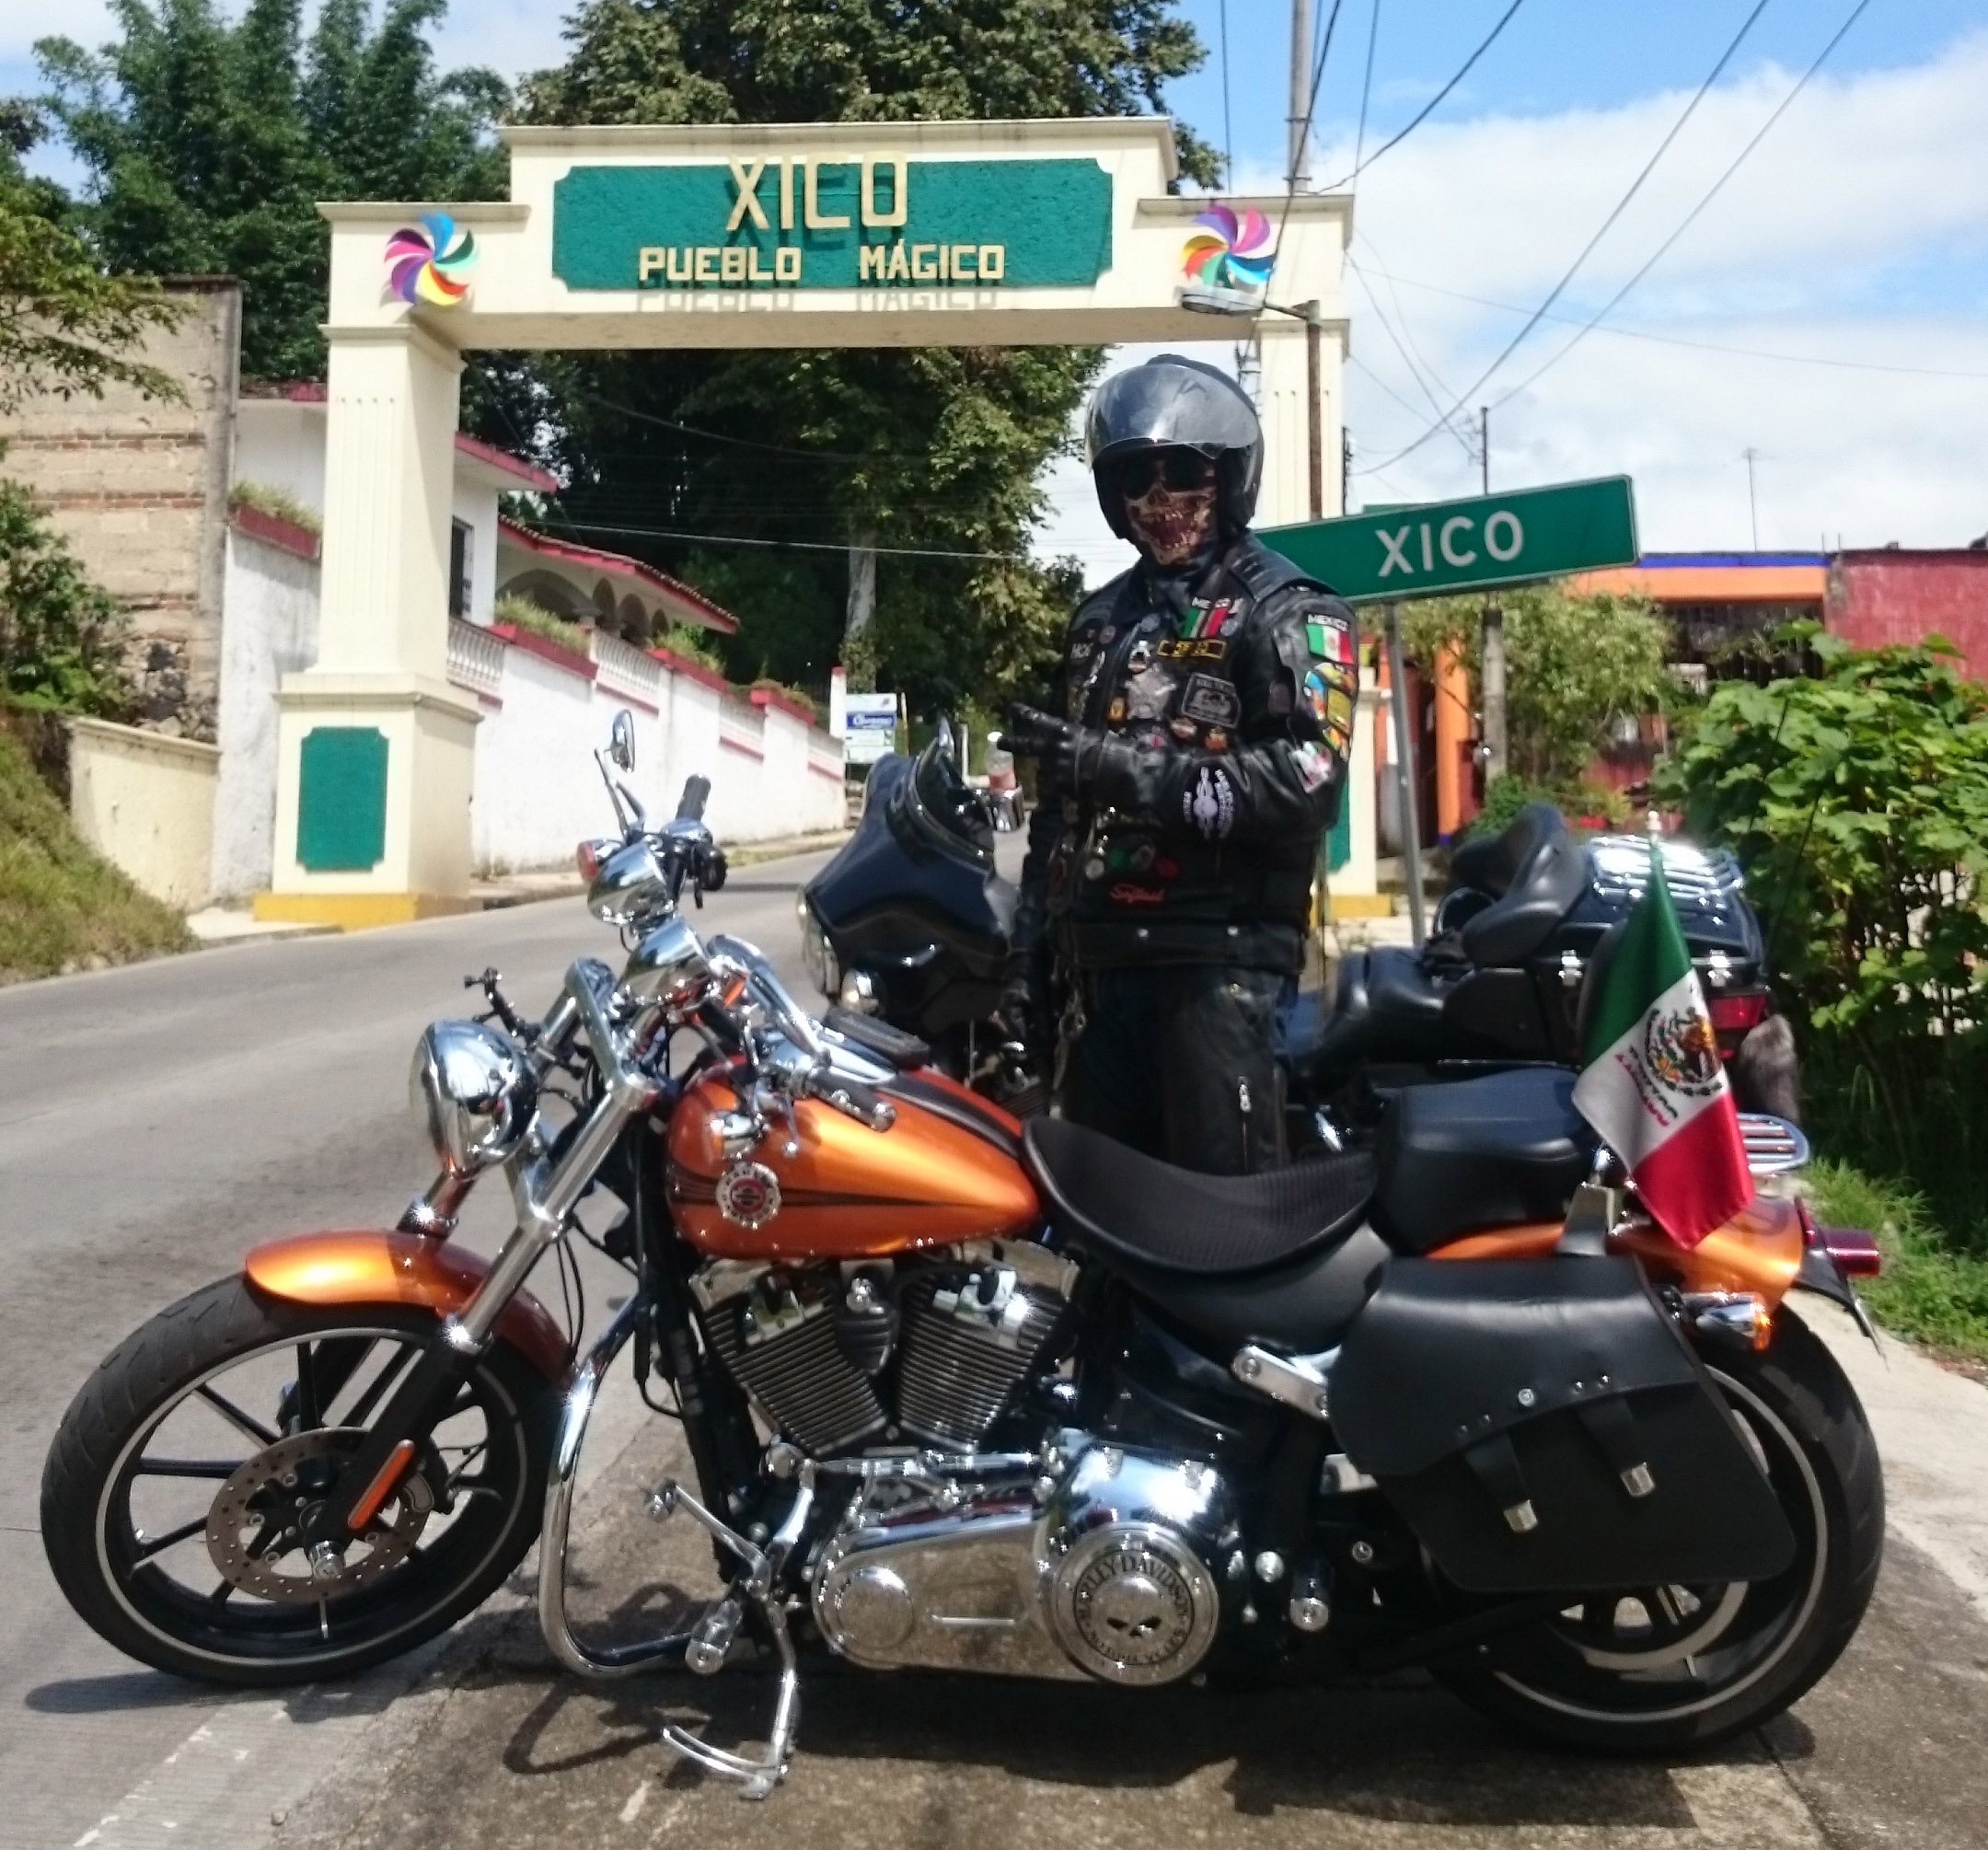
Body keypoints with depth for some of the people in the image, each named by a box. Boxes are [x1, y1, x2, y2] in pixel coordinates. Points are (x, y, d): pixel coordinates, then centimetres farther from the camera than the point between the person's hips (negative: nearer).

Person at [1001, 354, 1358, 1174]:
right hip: (1097, 957, 7)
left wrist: (1124, 766, -21)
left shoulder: (1289, 612, -1)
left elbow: (1305, 782, -17)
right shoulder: (1099, 618, 21)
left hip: (1219, 958, -7)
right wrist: (1030, 950, 16)